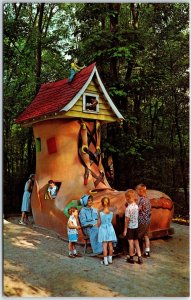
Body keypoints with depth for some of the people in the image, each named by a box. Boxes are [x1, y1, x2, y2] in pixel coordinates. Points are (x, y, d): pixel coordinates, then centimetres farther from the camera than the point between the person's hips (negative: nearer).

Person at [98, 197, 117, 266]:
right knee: (110, 245, 13)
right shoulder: (111, 213, -8)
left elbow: (99, 223, -5)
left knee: (104, 245, 2)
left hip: (103, 229, -3)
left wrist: (100, 228, 16)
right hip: (110, 228, 3)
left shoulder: (100, 213, -15)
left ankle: (105, 261, 5)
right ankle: (110, 259, 25)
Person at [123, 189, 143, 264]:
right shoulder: (136, 206, -1)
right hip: (136, 227, 6)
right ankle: (139, 258, 16)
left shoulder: (128, 208, -20)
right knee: (136, 242, 15)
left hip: (130, 227, -6)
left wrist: (125, 230, -11)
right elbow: (136, 216, 5)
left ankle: (131, 258, 18)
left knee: (131, 242, 6)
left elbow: (127, 220, -17)